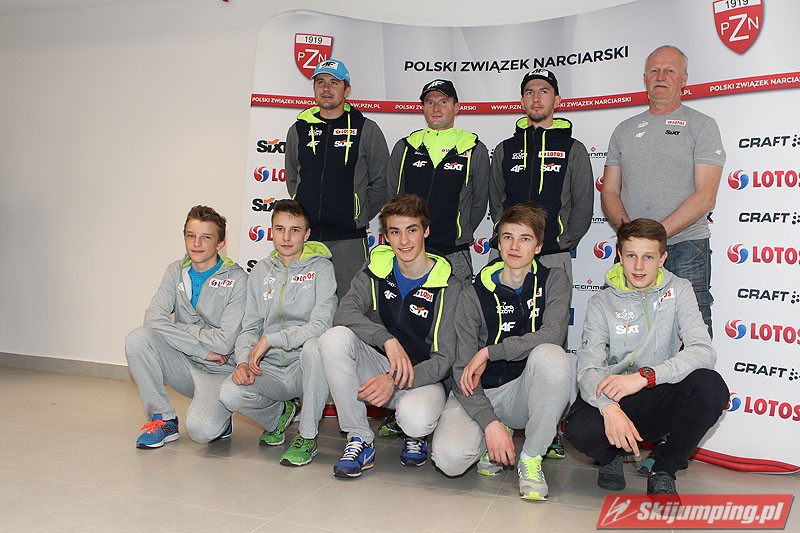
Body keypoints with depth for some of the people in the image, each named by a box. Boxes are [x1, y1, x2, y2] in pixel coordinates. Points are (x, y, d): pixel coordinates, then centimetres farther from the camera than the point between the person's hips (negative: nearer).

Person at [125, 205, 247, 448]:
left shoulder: (236, 280, -12)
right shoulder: (177, 271, 3)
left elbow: (225, 343, -19)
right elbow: (153, 319, -13)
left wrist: (180, 329, -10)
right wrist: (203, 351, -19)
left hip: (219, 371, -5)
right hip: (184, 365, 5)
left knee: (200, 429, -30)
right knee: (137, 339, -21)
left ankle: (220, 421, 10)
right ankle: (164, 420, -6)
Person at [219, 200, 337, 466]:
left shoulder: (320, 267, -4)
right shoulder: (261, 271, 11)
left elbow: (321, 325, -17)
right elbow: (250, 327, 9)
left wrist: (270, 339, -21)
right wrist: (244, 361, -11)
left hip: (304, 366, -4)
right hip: (270, 369, 4)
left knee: (314, 346, -37)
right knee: (230, 392, -25)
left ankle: (307, 437, -16)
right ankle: (279, 413, 13)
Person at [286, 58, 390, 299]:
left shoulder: (366, 130, 3)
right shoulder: (299, 130, 13)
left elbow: (381, 183, 7)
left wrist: (359, 216, 4)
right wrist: (308, 211, 15)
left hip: (348, 237, -3)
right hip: (303, 236, 3)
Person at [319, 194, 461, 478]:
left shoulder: (447, 285, -11)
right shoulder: (377, 268, -1)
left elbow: (444, 358, -14)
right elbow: (344, 313, -17)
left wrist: (394, 381, -30)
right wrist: (388, 339, -33)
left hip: (423, 376, -3)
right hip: (379, 366, 3)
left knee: (415, 418, -37)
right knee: (335, 338, -25)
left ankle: (417, 435, 6)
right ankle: (359, 440, -14)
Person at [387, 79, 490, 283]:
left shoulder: (475, 150, 5)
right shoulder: (404, 147, 10)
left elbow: (479, 204, 9)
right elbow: (393, 197, 16)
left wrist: (458, 235, 9)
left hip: (454, 255, -2)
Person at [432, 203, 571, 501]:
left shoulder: (553, 281, -2)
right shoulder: (475, 295, -6)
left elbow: (552, 336, -21)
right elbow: (463, 370, -10)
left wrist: (488, 352, -20)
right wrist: (490, 423, -23)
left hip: (525, 393, 1)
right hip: (480, 394, 0)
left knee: (550, 356, -33)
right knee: (449, 457, -28)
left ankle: (531, 459, -13)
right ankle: (491, 441, 10)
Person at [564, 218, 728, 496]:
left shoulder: (678, 291, 0)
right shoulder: (602, 302, -3)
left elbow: (703, 351, -16)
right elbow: (589, 369, -15)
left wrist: (644, 376, -30)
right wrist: (609, 407, -36)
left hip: (662, 400, 1)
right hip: (614, 401, -1)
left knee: (710, 386, -28)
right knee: (581, 428, -33)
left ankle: (664, 469, -3)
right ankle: (611, 456, 8)